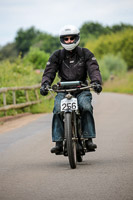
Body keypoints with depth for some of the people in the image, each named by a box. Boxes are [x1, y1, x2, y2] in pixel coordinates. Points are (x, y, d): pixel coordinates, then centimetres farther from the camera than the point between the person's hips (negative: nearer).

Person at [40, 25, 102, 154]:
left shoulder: (85, 54, 6)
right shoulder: (57, 56, 8)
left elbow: (93, 69, -6)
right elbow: (49, 72, -1)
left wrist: (96, 82, -27)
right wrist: (45, 85, -22)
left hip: (81, 89, -1)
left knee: (86, 107, -31)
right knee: (57, 110, -27)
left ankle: (88, 139, -26)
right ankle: (58, 142, -23)